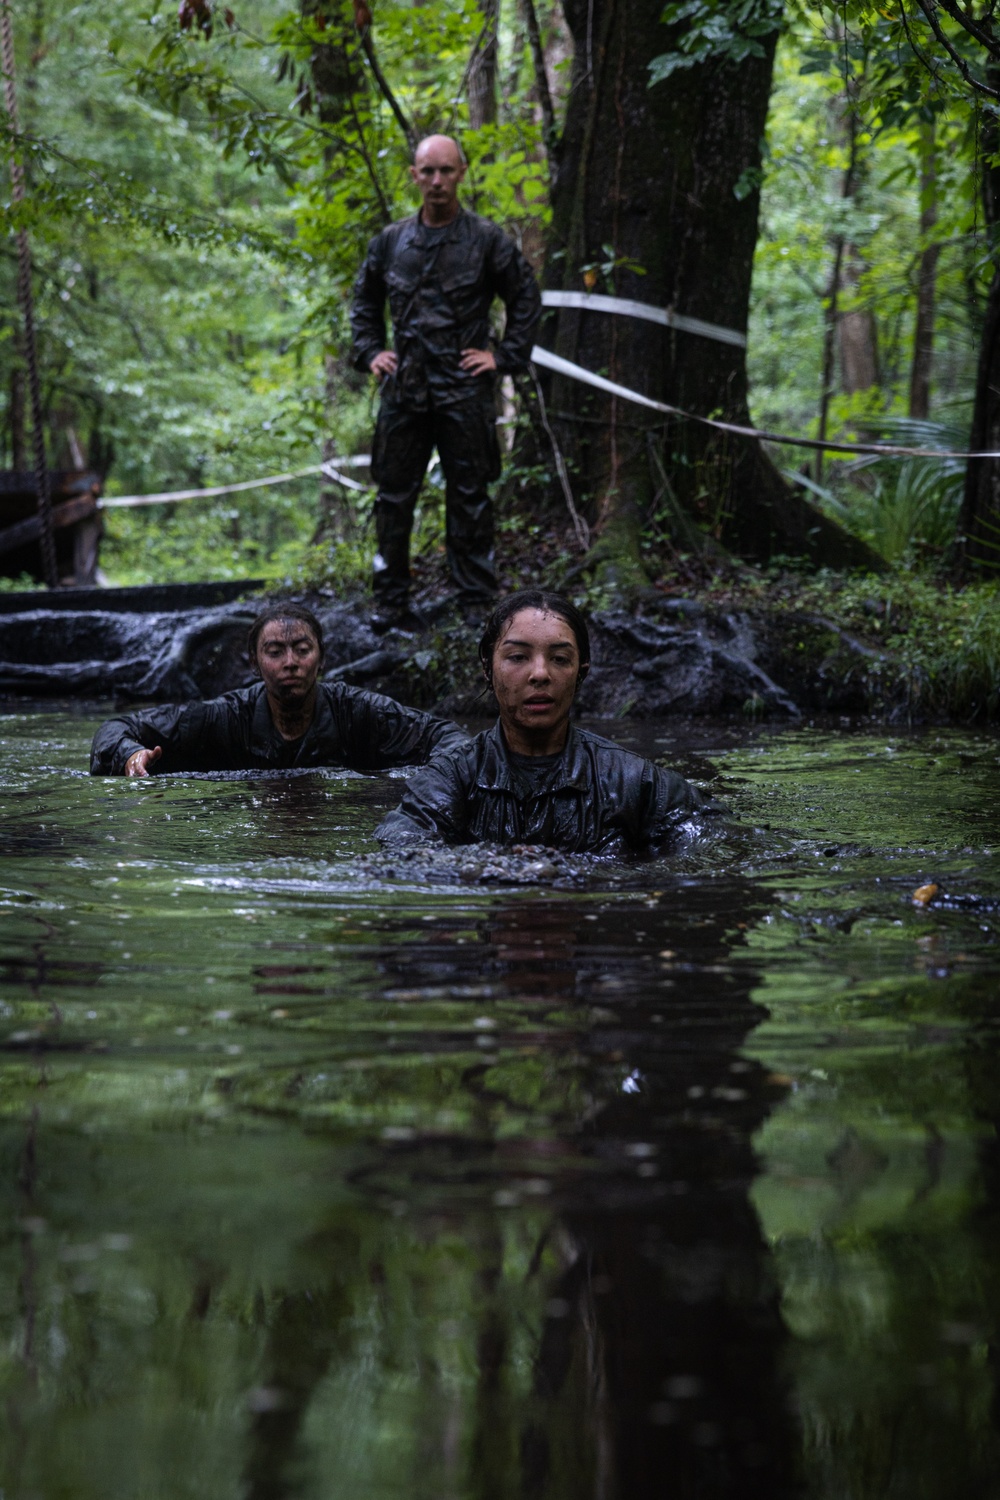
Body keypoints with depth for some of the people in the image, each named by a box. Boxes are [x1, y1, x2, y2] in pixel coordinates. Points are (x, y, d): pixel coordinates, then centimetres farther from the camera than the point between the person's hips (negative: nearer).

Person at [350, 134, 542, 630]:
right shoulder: (392, 241, 9)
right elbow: (364, 300, 23)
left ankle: (476, 603, 8)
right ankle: (391, 602, 12)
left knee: (469, 500, 2)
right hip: (403, 389, 3)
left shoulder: (487, 240, 0)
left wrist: (505, 356, 0)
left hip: (464, 391, -3)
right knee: (393, 498, 4)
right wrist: (369, 351, 11)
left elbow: (526, 298, 7)